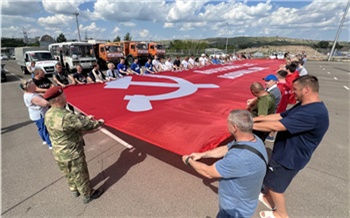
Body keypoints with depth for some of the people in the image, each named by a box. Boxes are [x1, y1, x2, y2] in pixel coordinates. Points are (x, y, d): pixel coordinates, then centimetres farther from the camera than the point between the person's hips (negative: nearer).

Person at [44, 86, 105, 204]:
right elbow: (86, 124, -26)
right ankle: (88, 195, 36)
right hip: (72, 154, -8)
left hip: (59, 153, 8)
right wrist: (99, 123, -8)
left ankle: (74, 190, 53)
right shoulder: (66, 117, -35)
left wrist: (85, 118, 3)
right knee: (80, 175, 15)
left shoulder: (49, 114, -5)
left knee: (68, 174, 29)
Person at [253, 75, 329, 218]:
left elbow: (276, 126, -36)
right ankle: (269, 199, 50)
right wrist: (256, 118, -1)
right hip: (285, 153, 9)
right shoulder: (305, 106, 2)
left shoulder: (312, 113, -33)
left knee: (274, 186, 13)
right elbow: (280, 116, 6)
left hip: (290, 158, -9)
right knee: (269, 179, 26)